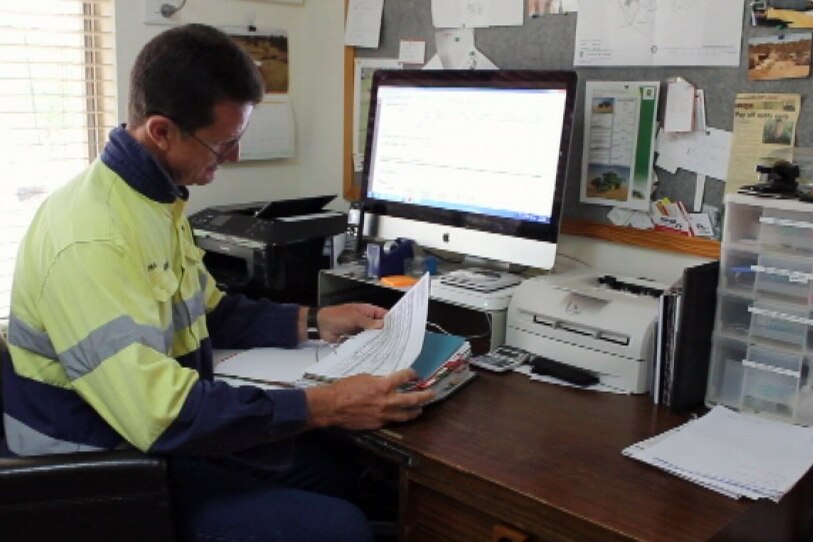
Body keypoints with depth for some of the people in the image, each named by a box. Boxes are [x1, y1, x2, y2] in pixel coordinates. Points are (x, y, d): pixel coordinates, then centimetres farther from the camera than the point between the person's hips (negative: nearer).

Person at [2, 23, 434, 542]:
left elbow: (209, 310, 16)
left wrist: (313, 321, 9)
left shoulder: (156, 198, 4)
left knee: (350, 465, 8)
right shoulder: (90, 239, -29)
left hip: (153, 433, 9)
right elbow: (162, 415, -34)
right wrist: (325, 405, -32)